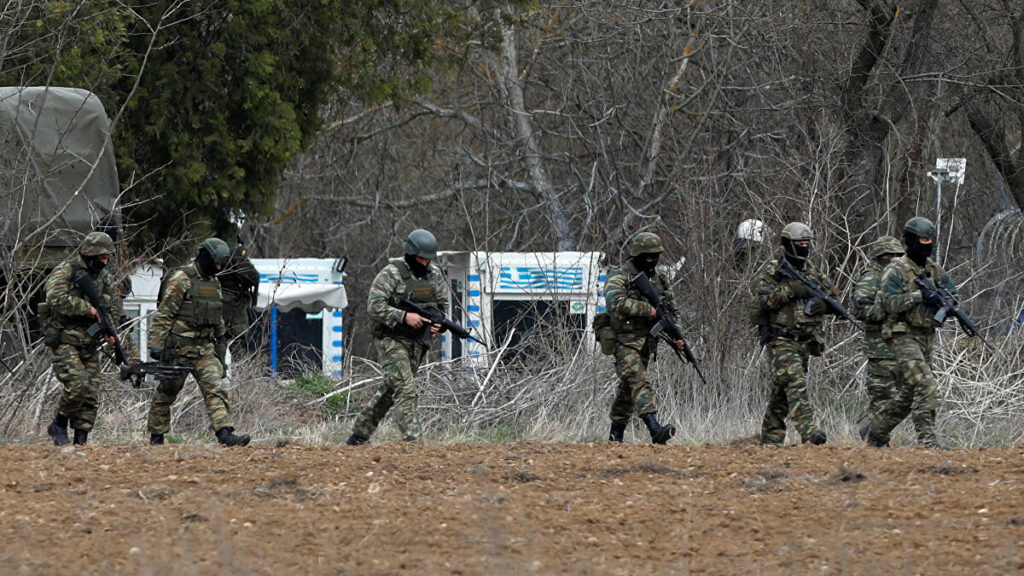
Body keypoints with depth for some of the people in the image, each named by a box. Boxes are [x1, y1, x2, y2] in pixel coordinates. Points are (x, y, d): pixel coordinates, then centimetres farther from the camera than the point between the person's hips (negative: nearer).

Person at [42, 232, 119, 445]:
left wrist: (109, 331, -1)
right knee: (77, 384, -22)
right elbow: (57, 299, -25)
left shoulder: (103, 276, 14)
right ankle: (59, 425, -2)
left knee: (91, 394, 0)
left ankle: (81, 440, 5)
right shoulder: (64, 271, -9)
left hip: (90, 345, 7)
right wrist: (89, 308, -25)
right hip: (65, 342, -7)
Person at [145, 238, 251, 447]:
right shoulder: (181, 279, -11)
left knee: (214, 389, -10)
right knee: (166, 392, 5)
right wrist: (156, 345, -19)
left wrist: (220, 339, 28)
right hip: (179, 348, -6)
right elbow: (163, 314, -14)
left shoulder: (213, 282, 14)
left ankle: (225, 433, -22)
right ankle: (156, 436, 18)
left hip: (205, 348, 6)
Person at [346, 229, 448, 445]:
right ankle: (411, 440, -23)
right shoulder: (391, 274, -13)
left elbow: (442, 304, 17)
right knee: (405, 388, -17)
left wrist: (439, 323, -5)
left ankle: (360, 434, 24)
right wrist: (404, 316, -27)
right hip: (392, 340, -7)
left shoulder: (434, 275, 8)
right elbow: (374, 305, -18)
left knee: (390, 389, 12)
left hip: (417, 341, 7)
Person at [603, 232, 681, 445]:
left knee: (628, 388, 12)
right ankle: (655, 430, -33)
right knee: (639, 382, -19)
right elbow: (616, 303, -24)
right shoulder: (619, 276, -7)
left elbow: (670, 311, 17)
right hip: (625, 341, -7)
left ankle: (616, 434, 21)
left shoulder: (659, 279, 14)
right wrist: (647, 309, -24)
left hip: (647, 343, 7)